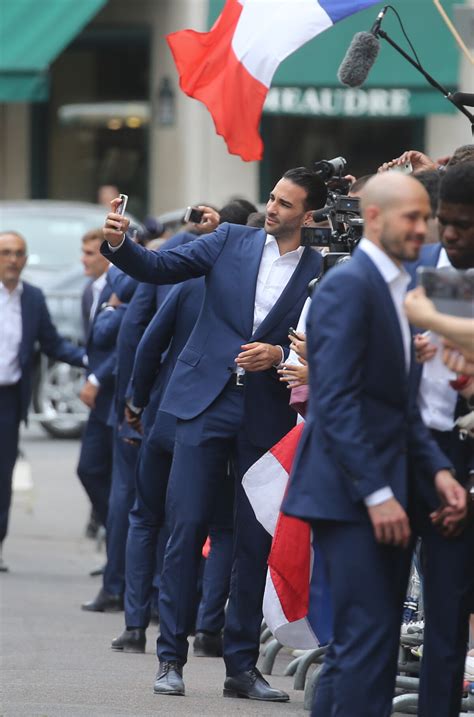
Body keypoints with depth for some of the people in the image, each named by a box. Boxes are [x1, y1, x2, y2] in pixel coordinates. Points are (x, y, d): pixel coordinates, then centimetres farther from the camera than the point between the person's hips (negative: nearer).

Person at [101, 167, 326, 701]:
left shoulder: (321, 271, 3)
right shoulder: (231, 242, 7)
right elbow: (157, 268, 2)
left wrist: (279, 355, -15)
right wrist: (118, 245, -16)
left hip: (267, 416, 0)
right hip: (206, 404, 0)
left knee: (255, 542, 4)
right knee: (186, 527, -4)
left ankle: (242, 665, 11)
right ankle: (171, 657, 0)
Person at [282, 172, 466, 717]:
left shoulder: (393, 288, 16)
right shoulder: (347, 286, -13)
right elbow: (336, 402, -19)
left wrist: (438, 469, 5)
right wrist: (377, 494, -22)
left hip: (381, 495, 9)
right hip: (350, 495, -9)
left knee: (360, 642, 11)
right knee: (368, 639, -12)